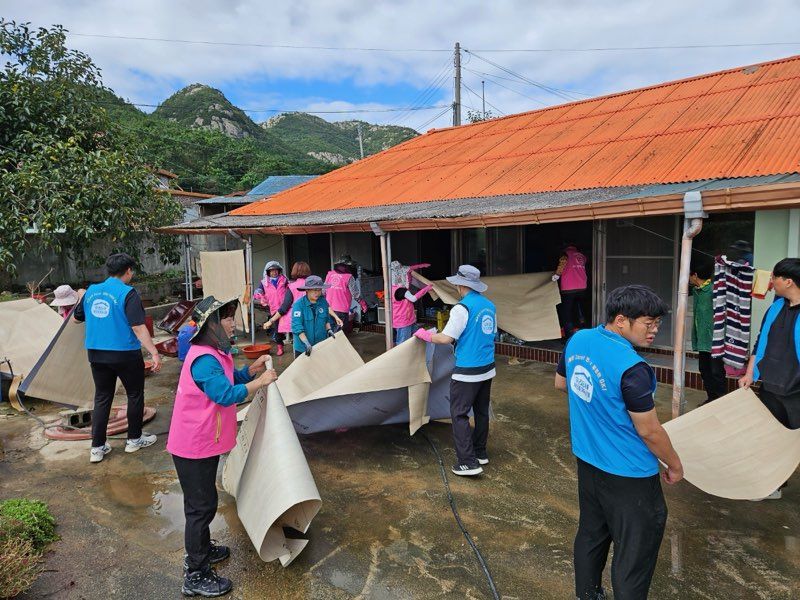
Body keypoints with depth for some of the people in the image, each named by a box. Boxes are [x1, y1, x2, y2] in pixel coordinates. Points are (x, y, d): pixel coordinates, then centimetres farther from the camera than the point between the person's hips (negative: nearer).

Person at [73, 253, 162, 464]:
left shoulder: (91, 290, 5)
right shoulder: (128, 293, -13)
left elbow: (76, 318, 19)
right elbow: (138, 327, -21)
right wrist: (154, 353, -21)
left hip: (96, 354, 6)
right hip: (125, 354, -6)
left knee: (102, 398, 14)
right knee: (135, 395, 13)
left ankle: (97, 447, 16)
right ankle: (134, 439, 24)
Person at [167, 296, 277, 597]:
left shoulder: (213, 354, 7)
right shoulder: (204, 360, -26)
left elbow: (230, 379, 16)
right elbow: (226, 395, -32)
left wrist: (253, 368, 0)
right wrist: (260, 382, -23)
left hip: (204, 442, 10)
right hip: (194, 447, -10)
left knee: (205, 501, 24)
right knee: (201, 506, 2)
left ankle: (201, 549, 43)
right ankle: (196, 576, 16)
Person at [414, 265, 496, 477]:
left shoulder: (462, 308, -18)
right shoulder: (489, 305, 6)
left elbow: (446, 338, -18)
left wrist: (424, 334, -2)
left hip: (467, 372, -8)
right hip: (487, 369, 8)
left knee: (459, 414, 0)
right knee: (481, 411, 18)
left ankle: (468, 462, -1)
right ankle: (480, 452, 31)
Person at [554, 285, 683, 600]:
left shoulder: (578, 340, -6)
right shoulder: (631, 368, -28)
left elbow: (560, 382, 12)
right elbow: (650, 432, -18)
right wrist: (675, 465, -1)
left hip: (587, 460, 8)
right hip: (627, 473, -8)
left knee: (591, 533, 25)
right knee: (635, 552, 11)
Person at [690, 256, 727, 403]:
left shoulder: (713, 289, -17)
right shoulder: (696, 290, 8)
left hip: (714, 340, -9)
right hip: (702, 340, 9)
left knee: (717, 372, -2)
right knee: (705, 372, 16)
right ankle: (711, 399, 28)